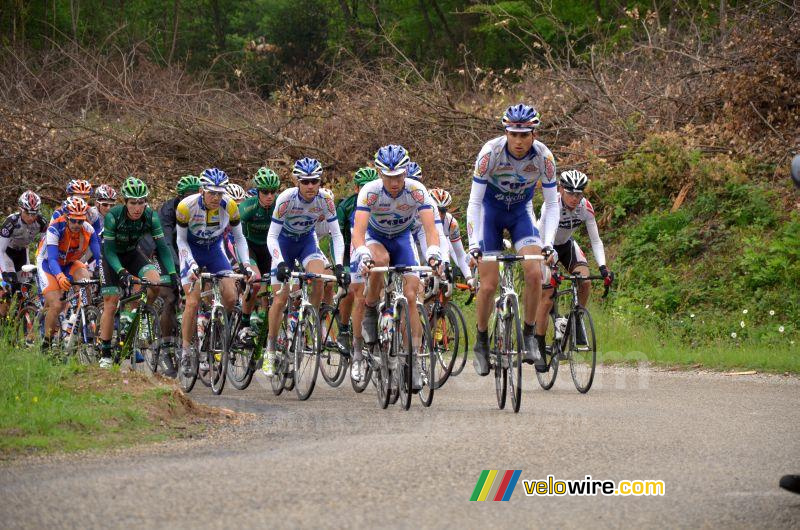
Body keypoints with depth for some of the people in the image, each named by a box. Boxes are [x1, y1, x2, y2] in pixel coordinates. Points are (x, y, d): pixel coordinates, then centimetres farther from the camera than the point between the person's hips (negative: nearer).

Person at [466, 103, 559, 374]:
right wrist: (474, 245, -35)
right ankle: (481, 343, 13)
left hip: (521, 212, 2)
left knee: (535, 273, -20)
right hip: (490, 210, -2)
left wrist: (548, 243, -28)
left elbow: (552, 204, -16)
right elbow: (474, 202, -26)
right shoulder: (491, 152, -30)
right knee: (488, 284, -8)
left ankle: (529, 336, -3)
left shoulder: (543, 156, -24)